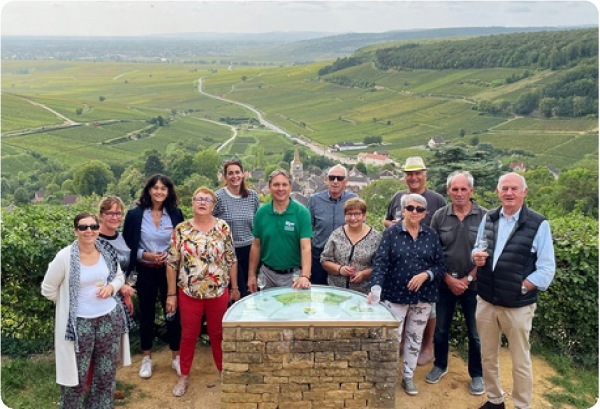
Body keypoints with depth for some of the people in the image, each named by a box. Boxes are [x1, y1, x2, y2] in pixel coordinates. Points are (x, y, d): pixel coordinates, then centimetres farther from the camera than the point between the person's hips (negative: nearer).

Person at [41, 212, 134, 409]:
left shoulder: (107, 251, -4)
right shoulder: (65, 257, -16)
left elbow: (119, 276, 10)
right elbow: (48, 289, -5)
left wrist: (111, 287, -10)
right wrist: (70, 304, 0)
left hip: (110, 317, 4)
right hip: (79, 321, -4)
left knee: (107, 372, 17)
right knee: (76, 374, 7)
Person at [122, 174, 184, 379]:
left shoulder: (175, 213, -1)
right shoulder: (135, 213, -5)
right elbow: (127, 244, -1)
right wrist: (144, 254, -16)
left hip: (169, 270, 1)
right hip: (145, 271, -1)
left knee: (173, 312, 7)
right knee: (146, 314, 12)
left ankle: (176, 357, 24)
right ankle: (146, 358, 28)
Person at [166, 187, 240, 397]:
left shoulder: (223, 228, -3)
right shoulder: (181, 230, -5)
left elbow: (231, 260, 2)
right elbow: (172, 264, -2)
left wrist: (234, 288, 3)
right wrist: (171, 294, -3)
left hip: (218, 292, 0)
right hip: (189, 293, 0)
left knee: (218, 334, 14)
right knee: (188, 335, 12)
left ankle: (224, 372, 32)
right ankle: (184, 376, 29)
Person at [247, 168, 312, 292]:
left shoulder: (302, 212, -11)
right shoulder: (261, 212, -2)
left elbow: (305, 247, -18)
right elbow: (256, 245, 5)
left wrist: (305, 276, -30)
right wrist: (251, 275, 3)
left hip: (293, 274, -3)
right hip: (268, 273, 3)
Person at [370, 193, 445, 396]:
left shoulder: (431, 235, 1)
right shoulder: (391, 233, -6)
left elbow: (441, 265, 1)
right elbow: (380, 263, -13)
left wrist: (425, 275, -17)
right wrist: (376, 288, -27)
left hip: (423, 296, 3)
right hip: (396, 294, -3)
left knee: (415, 339, 14)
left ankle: (408, 377, 31)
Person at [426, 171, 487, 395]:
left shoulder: (485, 217, -8)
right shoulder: (439, 216, -3)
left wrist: (467, 279, -9)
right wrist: (448, 278, -7)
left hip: (474, 284, -2)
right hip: (445, 283, 2)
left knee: (475, 333, 10)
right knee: (441, 329, 14)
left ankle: (477, 374, 29)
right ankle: (440, 365, 35)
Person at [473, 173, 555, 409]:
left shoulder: (539, 225, -9)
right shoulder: (488, 219, 6)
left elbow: (547, 269, -10)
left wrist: (520, 289, -17)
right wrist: (476, 256, -6)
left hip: (518, 305, -4)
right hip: (485, 302, 5)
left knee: (520, 362, 10)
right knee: (488, 357, 17)